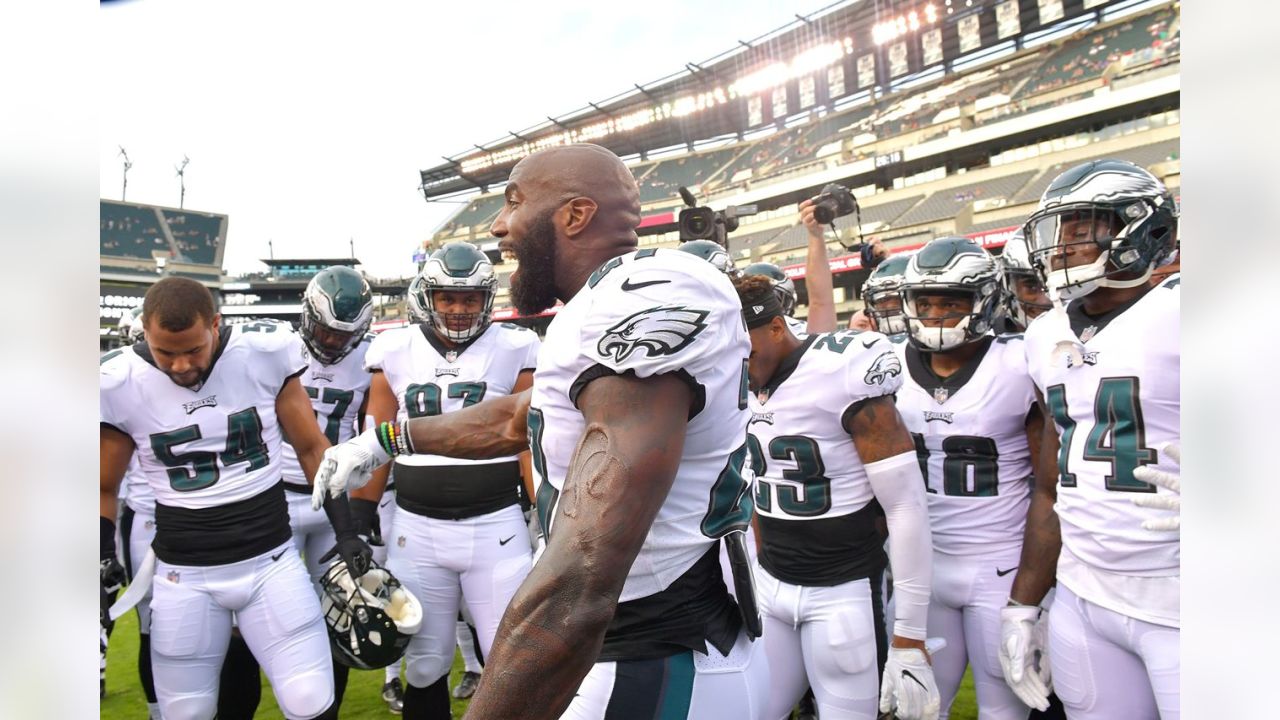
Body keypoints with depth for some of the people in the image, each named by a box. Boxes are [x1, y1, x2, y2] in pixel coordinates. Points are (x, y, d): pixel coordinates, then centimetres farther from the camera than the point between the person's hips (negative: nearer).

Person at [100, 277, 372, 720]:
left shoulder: (264, 354, -9)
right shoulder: (121, 384, -7)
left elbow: (312, 449, 1)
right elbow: (103, 490, 7)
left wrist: (346, 533, -3)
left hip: (272, 562, 0)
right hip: (184, 577, 1)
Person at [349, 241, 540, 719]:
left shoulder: (514, 350, -1)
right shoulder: (395, 352, 4)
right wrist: (357, 526, 6)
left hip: (497, 526, -1)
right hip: (416, 530, 2)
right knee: (425, 666, 12)